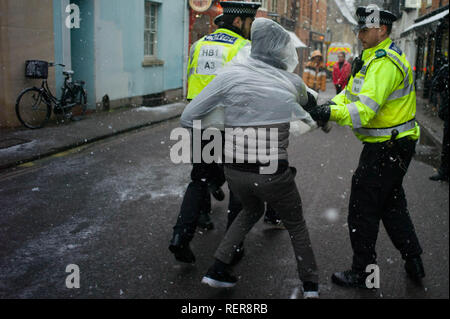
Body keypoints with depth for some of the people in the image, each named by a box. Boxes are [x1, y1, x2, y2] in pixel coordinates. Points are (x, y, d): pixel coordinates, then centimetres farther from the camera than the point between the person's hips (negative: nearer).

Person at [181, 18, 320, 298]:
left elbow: (188, 118, -5)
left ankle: (218, 269, 27)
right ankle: (311, 285, 32)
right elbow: (305, 101, 24)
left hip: (235, 170, 2)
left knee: (252, 211, 32)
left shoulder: (231, 75, -5)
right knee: (296, 225, 24)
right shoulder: (292, 82, -1)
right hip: (273, 173, -2)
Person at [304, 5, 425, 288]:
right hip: (390, 146, 11)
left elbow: (365, 111, -31)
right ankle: (414, 263, 33)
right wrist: (330, 106, -8)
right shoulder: (373, 57, 12)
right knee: (392, 204, 21)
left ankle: (362, 273, 14)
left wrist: (330, 113, -36)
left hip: (386, 148, -11)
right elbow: (351, 93, 9)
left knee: (363, 210, 0)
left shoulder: (386, 63, -22)